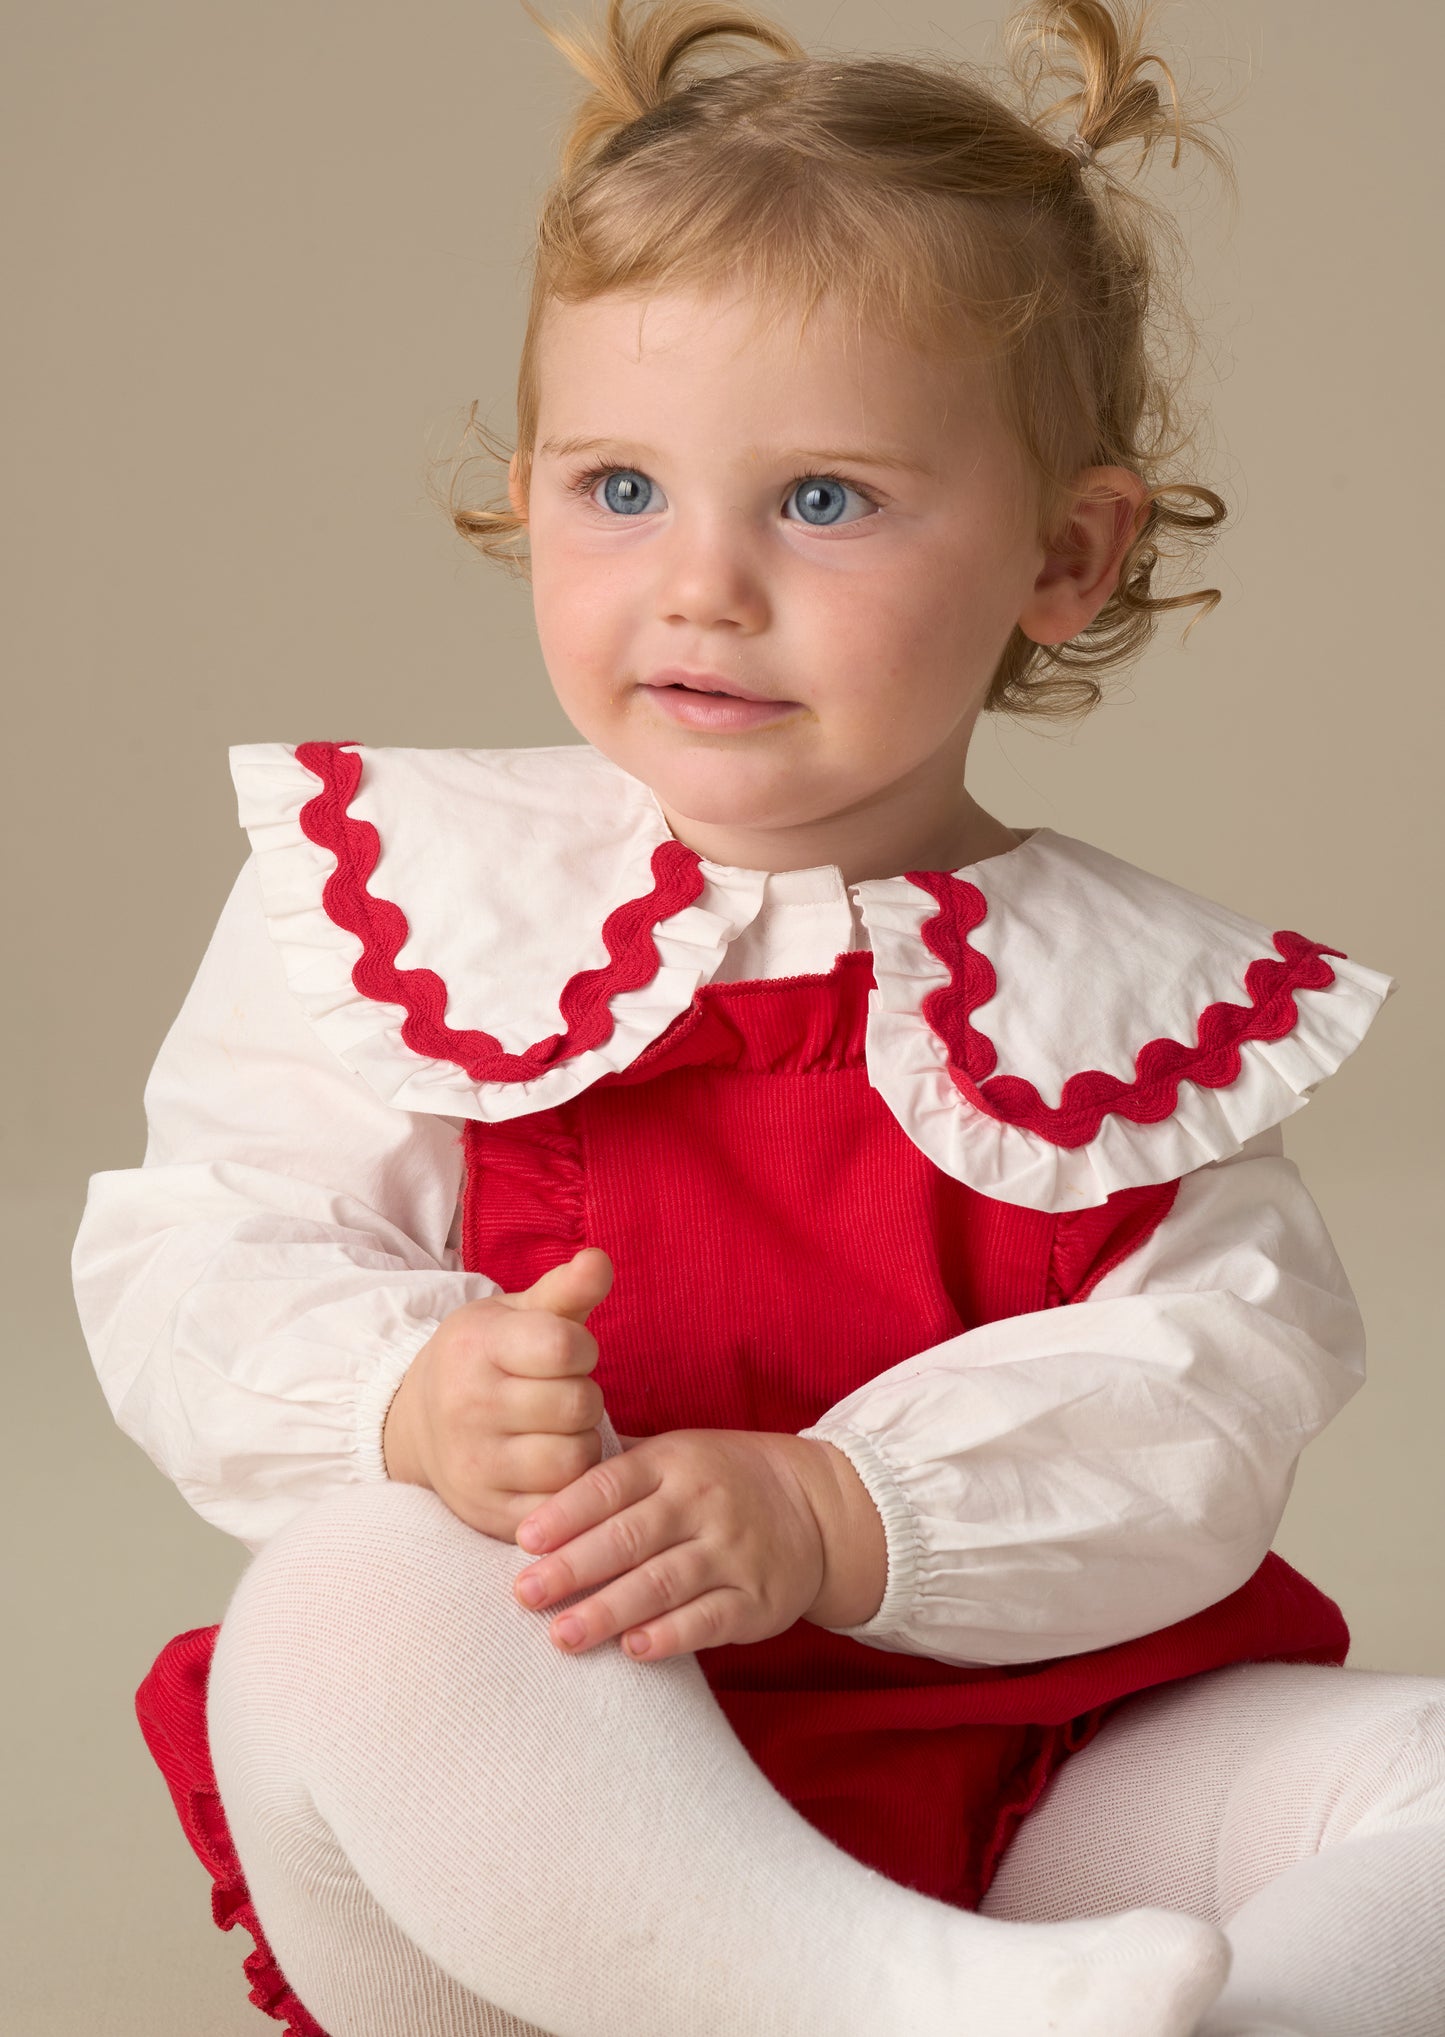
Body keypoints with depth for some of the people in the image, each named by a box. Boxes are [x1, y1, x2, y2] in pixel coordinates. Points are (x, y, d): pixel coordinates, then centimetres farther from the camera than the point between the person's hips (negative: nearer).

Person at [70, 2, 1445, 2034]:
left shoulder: (1143, 997, 6)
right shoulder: (401, 892, 4)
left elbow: (1206, 1400, -6)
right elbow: (192, 1263, -3)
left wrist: (828, 1518, -25)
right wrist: (412, 1398, -26)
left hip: (1024, 1799, 2)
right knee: (362, 1582, -34)